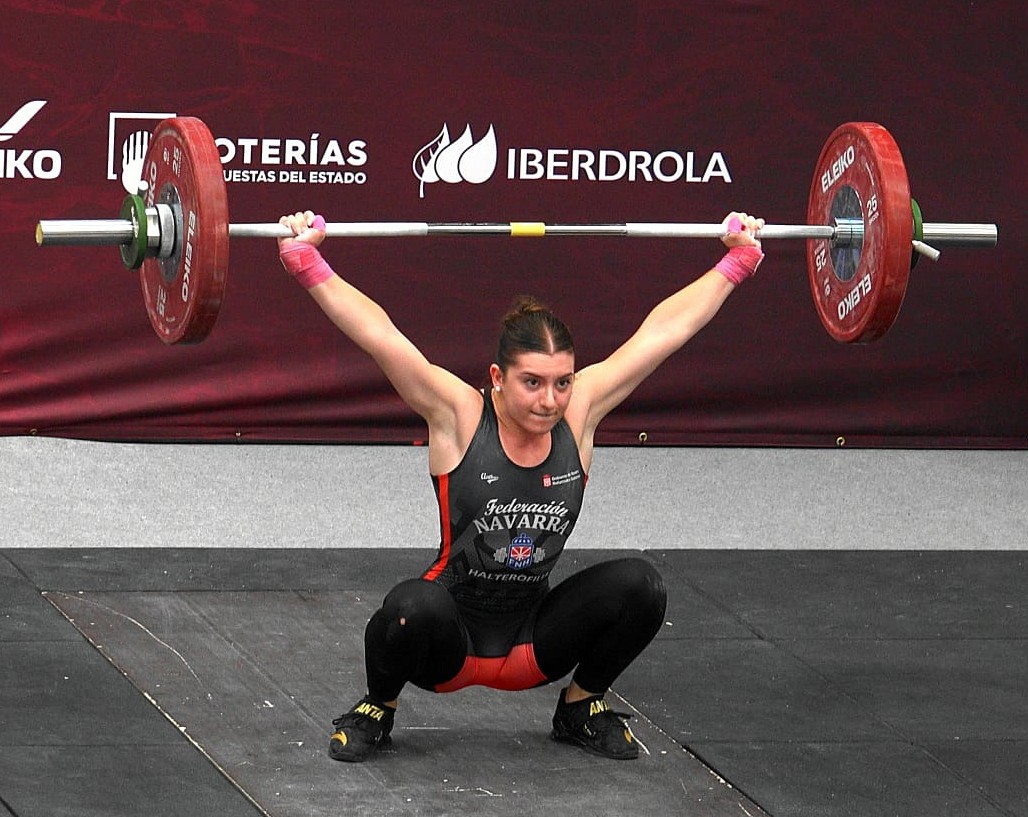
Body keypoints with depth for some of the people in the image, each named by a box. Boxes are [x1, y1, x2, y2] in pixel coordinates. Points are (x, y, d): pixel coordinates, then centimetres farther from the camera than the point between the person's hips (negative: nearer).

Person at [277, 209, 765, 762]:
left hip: (533, 646, 3)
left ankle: (581, 706, 8)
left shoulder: (580, 412, -7)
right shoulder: (458, 416, -16)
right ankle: (377, 708, -2)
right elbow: (378, 334, -23)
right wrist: (306, 261, -25)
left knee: (638, 586, -21)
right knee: (413, 607, -37)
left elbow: (663, 330, -3)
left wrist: (737, 260, 2)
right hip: (450, 639, -3)